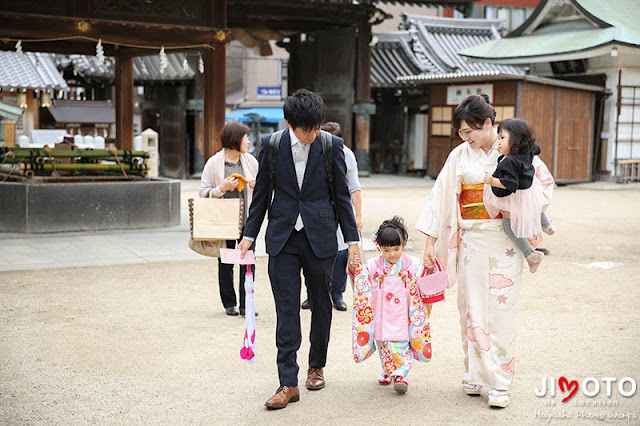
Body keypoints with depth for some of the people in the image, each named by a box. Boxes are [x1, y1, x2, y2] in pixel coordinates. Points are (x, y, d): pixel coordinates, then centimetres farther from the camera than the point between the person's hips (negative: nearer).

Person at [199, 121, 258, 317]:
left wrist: (258, 185, -5)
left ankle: (246, 304, 4)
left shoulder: (250, 161, 7)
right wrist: (222, 188, -18)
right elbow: (204, 193, -2)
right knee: (225, 263, 6)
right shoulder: (213, 163, -3)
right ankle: (229, 304, 17)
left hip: (247, 220, 2)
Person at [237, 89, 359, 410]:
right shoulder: (272, 145, -2)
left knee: (321, 304, 12)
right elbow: (262, 193, 7)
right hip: (282, 238, 0)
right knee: (286, 310, -3)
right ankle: (288, 383, 1)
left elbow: (341, 195, 2)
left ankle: (316, 366, 33)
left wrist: (352, 239, 1)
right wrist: (249, 235, 5)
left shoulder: (332, 145, -4)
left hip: (320, 238, 0)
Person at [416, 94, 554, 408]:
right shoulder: (460, 155, 4)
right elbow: (441, 196, 6)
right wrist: (431, 241, 3)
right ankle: (475, 372, 16)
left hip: (506, 239, -2)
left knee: (500, 308, -3)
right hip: (472, 239, 2)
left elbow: (545, 181, 10)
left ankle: (500, 382, 3)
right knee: (472, 305, 3)